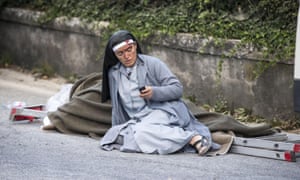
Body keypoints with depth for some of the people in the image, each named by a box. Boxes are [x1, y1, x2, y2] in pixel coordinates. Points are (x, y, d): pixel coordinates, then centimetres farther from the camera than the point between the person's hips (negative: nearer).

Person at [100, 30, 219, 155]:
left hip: (162, 111, -6)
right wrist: (116, 130, 20)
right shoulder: (113, 73, 15)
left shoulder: (152, 63, 1)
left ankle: (194, 138, -35)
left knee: (143, 132, -37)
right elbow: (116, 106, 24)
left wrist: (154, 92, -20)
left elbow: (178, 89, -4)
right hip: (137, 120, 6)